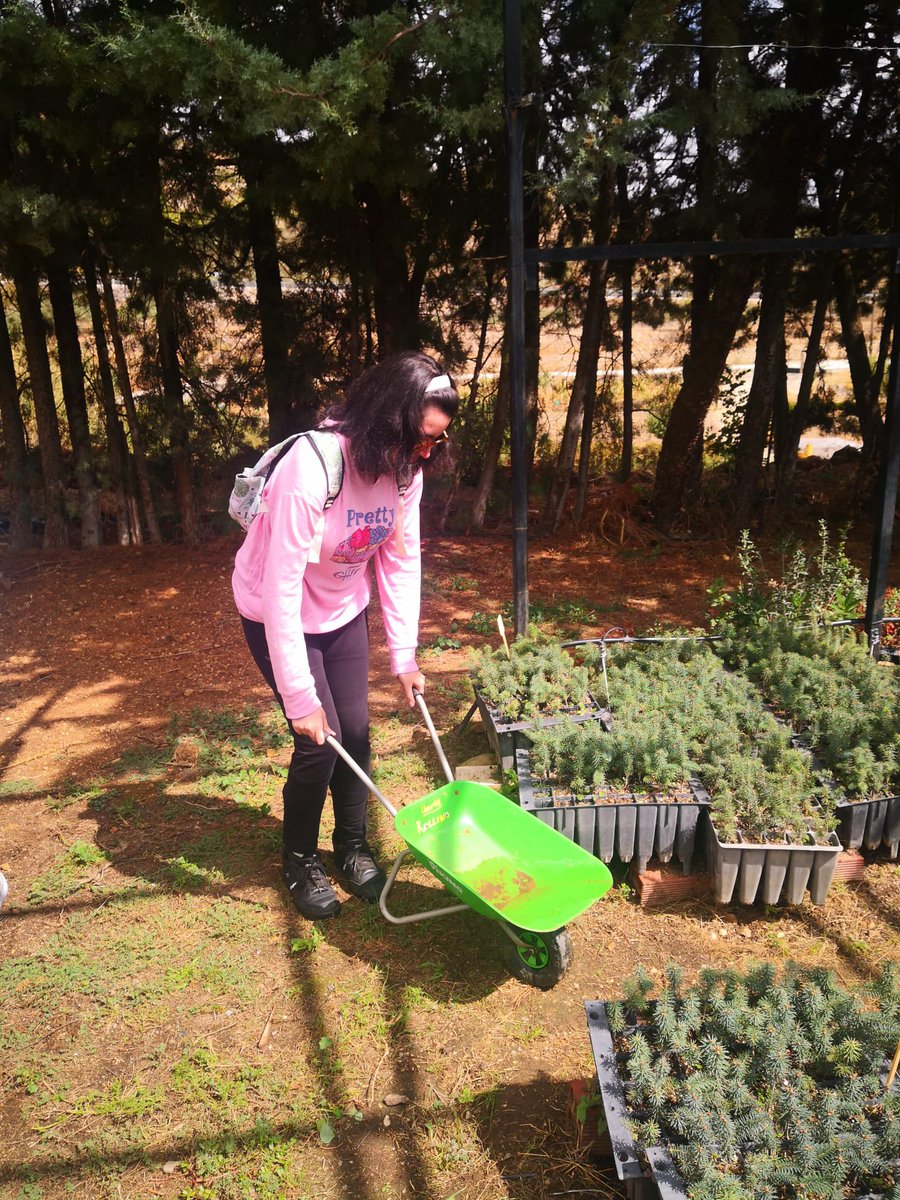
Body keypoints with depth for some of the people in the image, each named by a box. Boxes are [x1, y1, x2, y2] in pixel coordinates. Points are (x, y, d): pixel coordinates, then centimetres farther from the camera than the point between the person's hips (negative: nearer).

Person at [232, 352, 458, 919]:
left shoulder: (405, 468, -14)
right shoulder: (311, 468, -34)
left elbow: (402, 561, -4)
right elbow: (281, 588, -32)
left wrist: (405, 655, -6)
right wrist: (299, 696, -28)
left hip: (342, 608, 6)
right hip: (278, 613, -5)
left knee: (355, 732, 7)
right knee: (320, 740, -5)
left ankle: (353, 845, 31)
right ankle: (300, 860, 21)